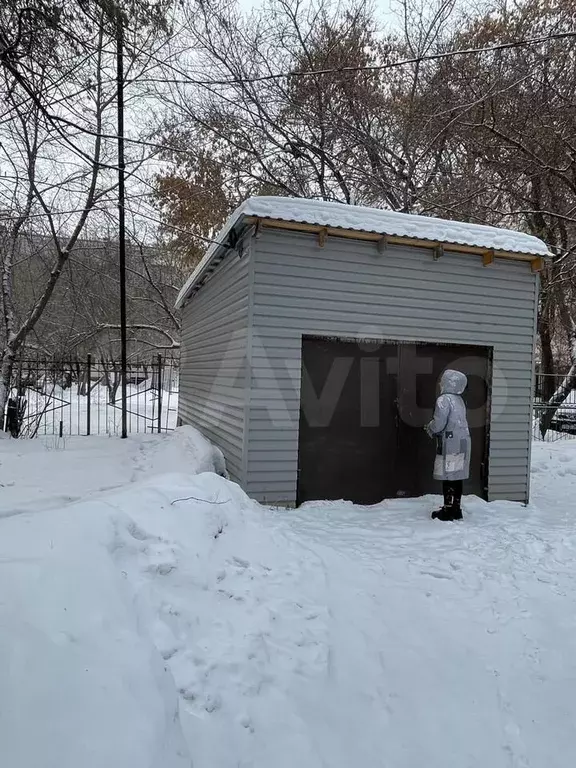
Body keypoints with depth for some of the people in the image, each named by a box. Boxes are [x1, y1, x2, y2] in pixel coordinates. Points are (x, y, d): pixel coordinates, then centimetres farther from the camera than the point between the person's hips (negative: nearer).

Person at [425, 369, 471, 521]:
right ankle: (456, 508, 21)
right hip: (463, 443, 8)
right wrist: (433, 429, 19)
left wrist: (429, 428, 3)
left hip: (450, 444, -8)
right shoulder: (460, 400, 13)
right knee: (457, 477, 13)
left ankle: (448, 510, 4)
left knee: (448, 477, -2)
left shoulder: (444, 400, -13)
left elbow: (439, 424, -18)